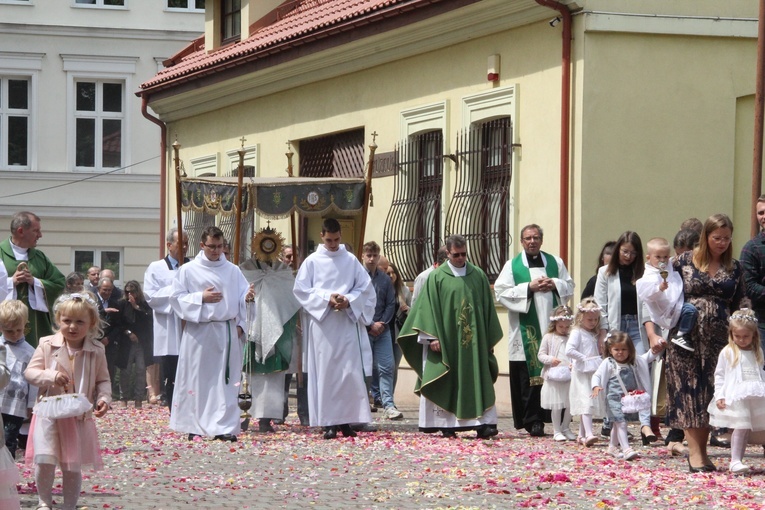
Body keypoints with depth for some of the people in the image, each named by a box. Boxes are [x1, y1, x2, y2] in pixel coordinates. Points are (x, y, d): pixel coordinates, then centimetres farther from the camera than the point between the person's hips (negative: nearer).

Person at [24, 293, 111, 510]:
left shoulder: (96, 351, -1)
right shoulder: (47, 345, -4)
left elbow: (103, 380, 5)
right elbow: (30, 372, -4)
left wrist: (104, 398, -14)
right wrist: (51, 376, -21)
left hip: (80, 417, 1)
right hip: (49, 414, -1)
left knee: (73, 466, 8)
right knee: (44, 460, -14)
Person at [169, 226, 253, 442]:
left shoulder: (233, 271, 11)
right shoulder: (188, 270, 4)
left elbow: (242, 297, 9)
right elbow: (176, 297, 1)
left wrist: (240, 324, -5)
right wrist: (201, 298, -11)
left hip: (227, 331, 2)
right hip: (199, 332, -2)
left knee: (226, 380, -2)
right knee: (198, 379, 0)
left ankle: (224, 427, -1)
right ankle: (195, 426, 9)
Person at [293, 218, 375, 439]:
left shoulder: (351, 261, 10)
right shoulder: (312, 261, 5)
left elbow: (365, 288, 8)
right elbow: (301, 289, -1)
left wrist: (349, 300, -10)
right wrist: (326, 299, -13)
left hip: (348, 323, 2)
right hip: (322, 324, -2)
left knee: (350, 372, -3)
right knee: (325, 372, -3)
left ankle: (346, 420, 2)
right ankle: (328, 423, -2)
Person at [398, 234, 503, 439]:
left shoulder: (479, 276, 9)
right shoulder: (437, 277, 1)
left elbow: (488, 308, 11)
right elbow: (429, 308, -3)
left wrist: (490, 339, 8)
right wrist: (432, 337, -12)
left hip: (474, 341, 2)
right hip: (446, 340, -2)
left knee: (479, 381, -4)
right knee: (447, 383, 0)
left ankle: (483, 423, -9)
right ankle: (447, 424, 5)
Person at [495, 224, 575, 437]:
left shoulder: (554, 262, 15)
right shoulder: (512, 266, 6)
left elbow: (570, 287, 15)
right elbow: (501, 292, -3)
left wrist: (554, 284, -5)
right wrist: (529, 287, -11)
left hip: (552, 327, 2)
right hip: (526, 331, -2)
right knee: (529, 376, -6)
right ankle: (533, 420, -4)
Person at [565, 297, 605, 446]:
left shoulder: (594, 335, 17)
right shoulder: (577, 333, -8)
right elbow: (569, 350, -20)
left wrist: (599, 362, 7)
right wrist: (584, 358, -18)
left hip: (593, 373, 8)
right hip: (581, 373, -8)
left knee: (587, 405, 11)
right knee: (587, 403, -18)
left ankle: (582, 435, 19)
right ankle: (589, 434, -28)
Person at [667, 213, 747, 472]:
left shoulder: (734, 268, 8)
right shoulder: (684, 261, 2)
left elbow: (739, 306, 10)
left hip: (718, 337, 2)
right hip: (687, 334, -2)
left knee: (710, 392, 3)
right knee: (689, 390, -6)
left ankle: (701, 450, 10)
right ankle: (694, 450, -6)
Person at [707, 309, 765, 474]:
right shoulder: (727, 352, 0)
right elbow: (719, 375, 1)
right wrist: (719, 395, -6)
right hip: (735, 397, -5)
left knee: (746, 429, 5)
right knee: (740, 428, -13)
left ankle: (737, 461, 11)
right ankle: (735, 461, -12)